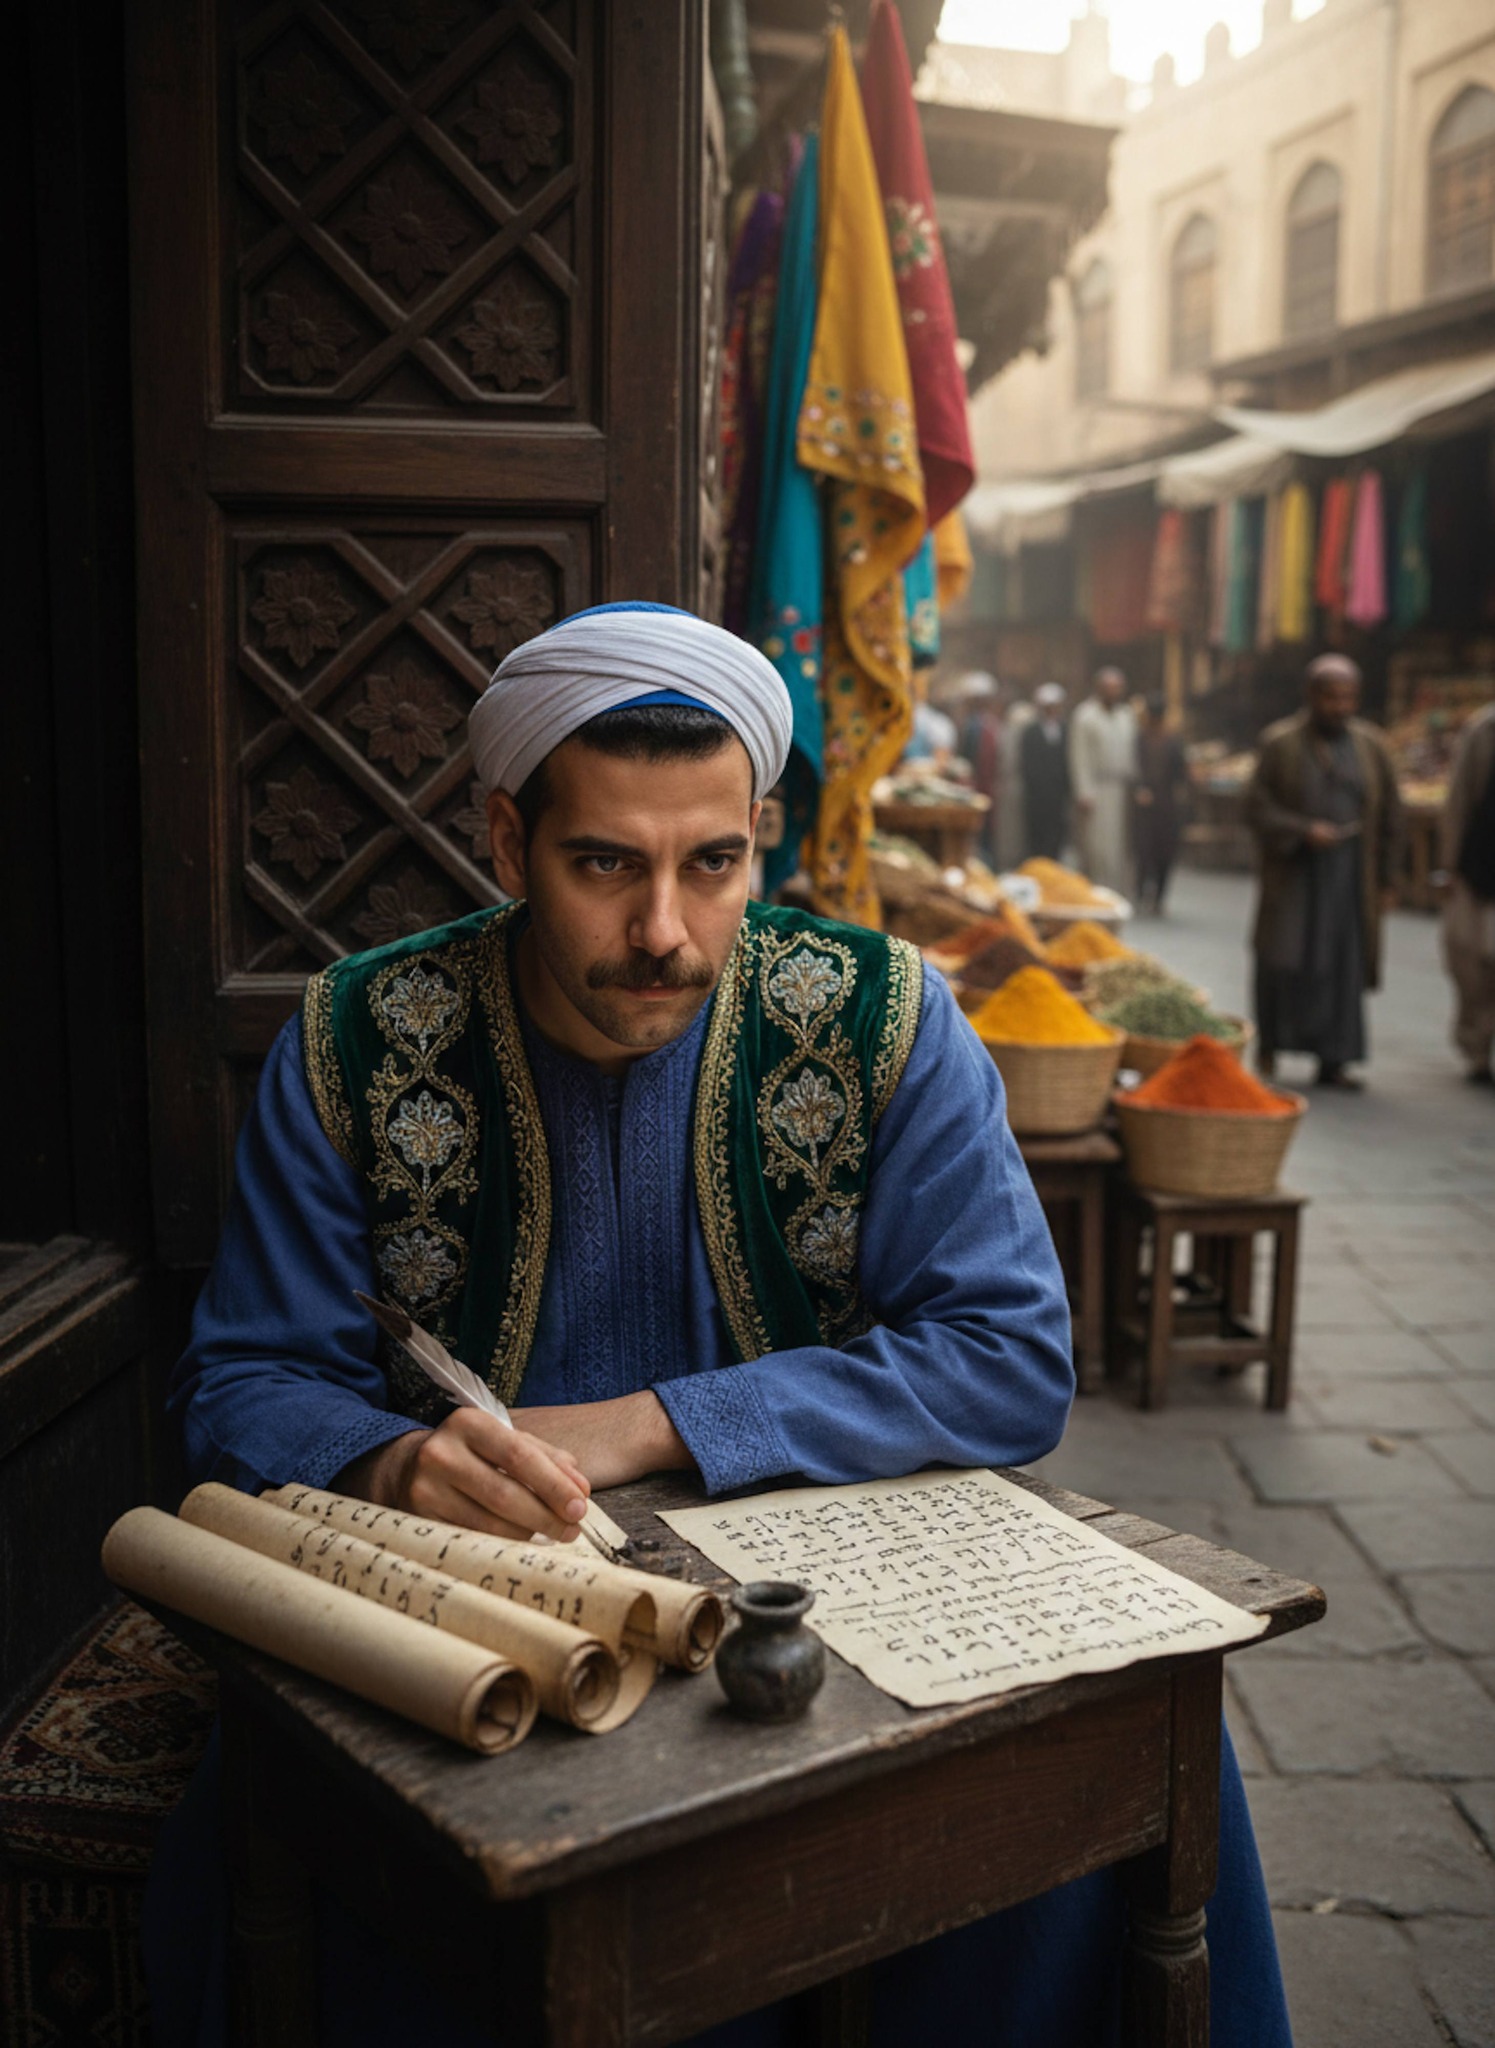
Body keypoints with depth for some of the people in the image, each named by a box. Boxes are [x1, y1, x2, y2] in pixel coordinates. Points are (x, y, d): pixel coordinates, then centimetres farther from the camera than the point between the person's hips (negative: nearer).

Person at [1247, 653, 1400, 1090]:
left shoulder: (1370, 746, 6)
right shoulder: (1280, 743, -2)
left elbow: (1388, 816, 10)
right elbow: (1257, 805, -5)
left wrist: (1383, 880, 7)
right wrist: (1303, 831, -20)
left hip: (1350, 877, 2)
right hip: (1294, 876, -2)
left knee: (1343, 966, 1)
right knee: (1281, 963, -4)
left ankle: (1333, 1060, 9)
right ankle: (1269, 1047, 16)